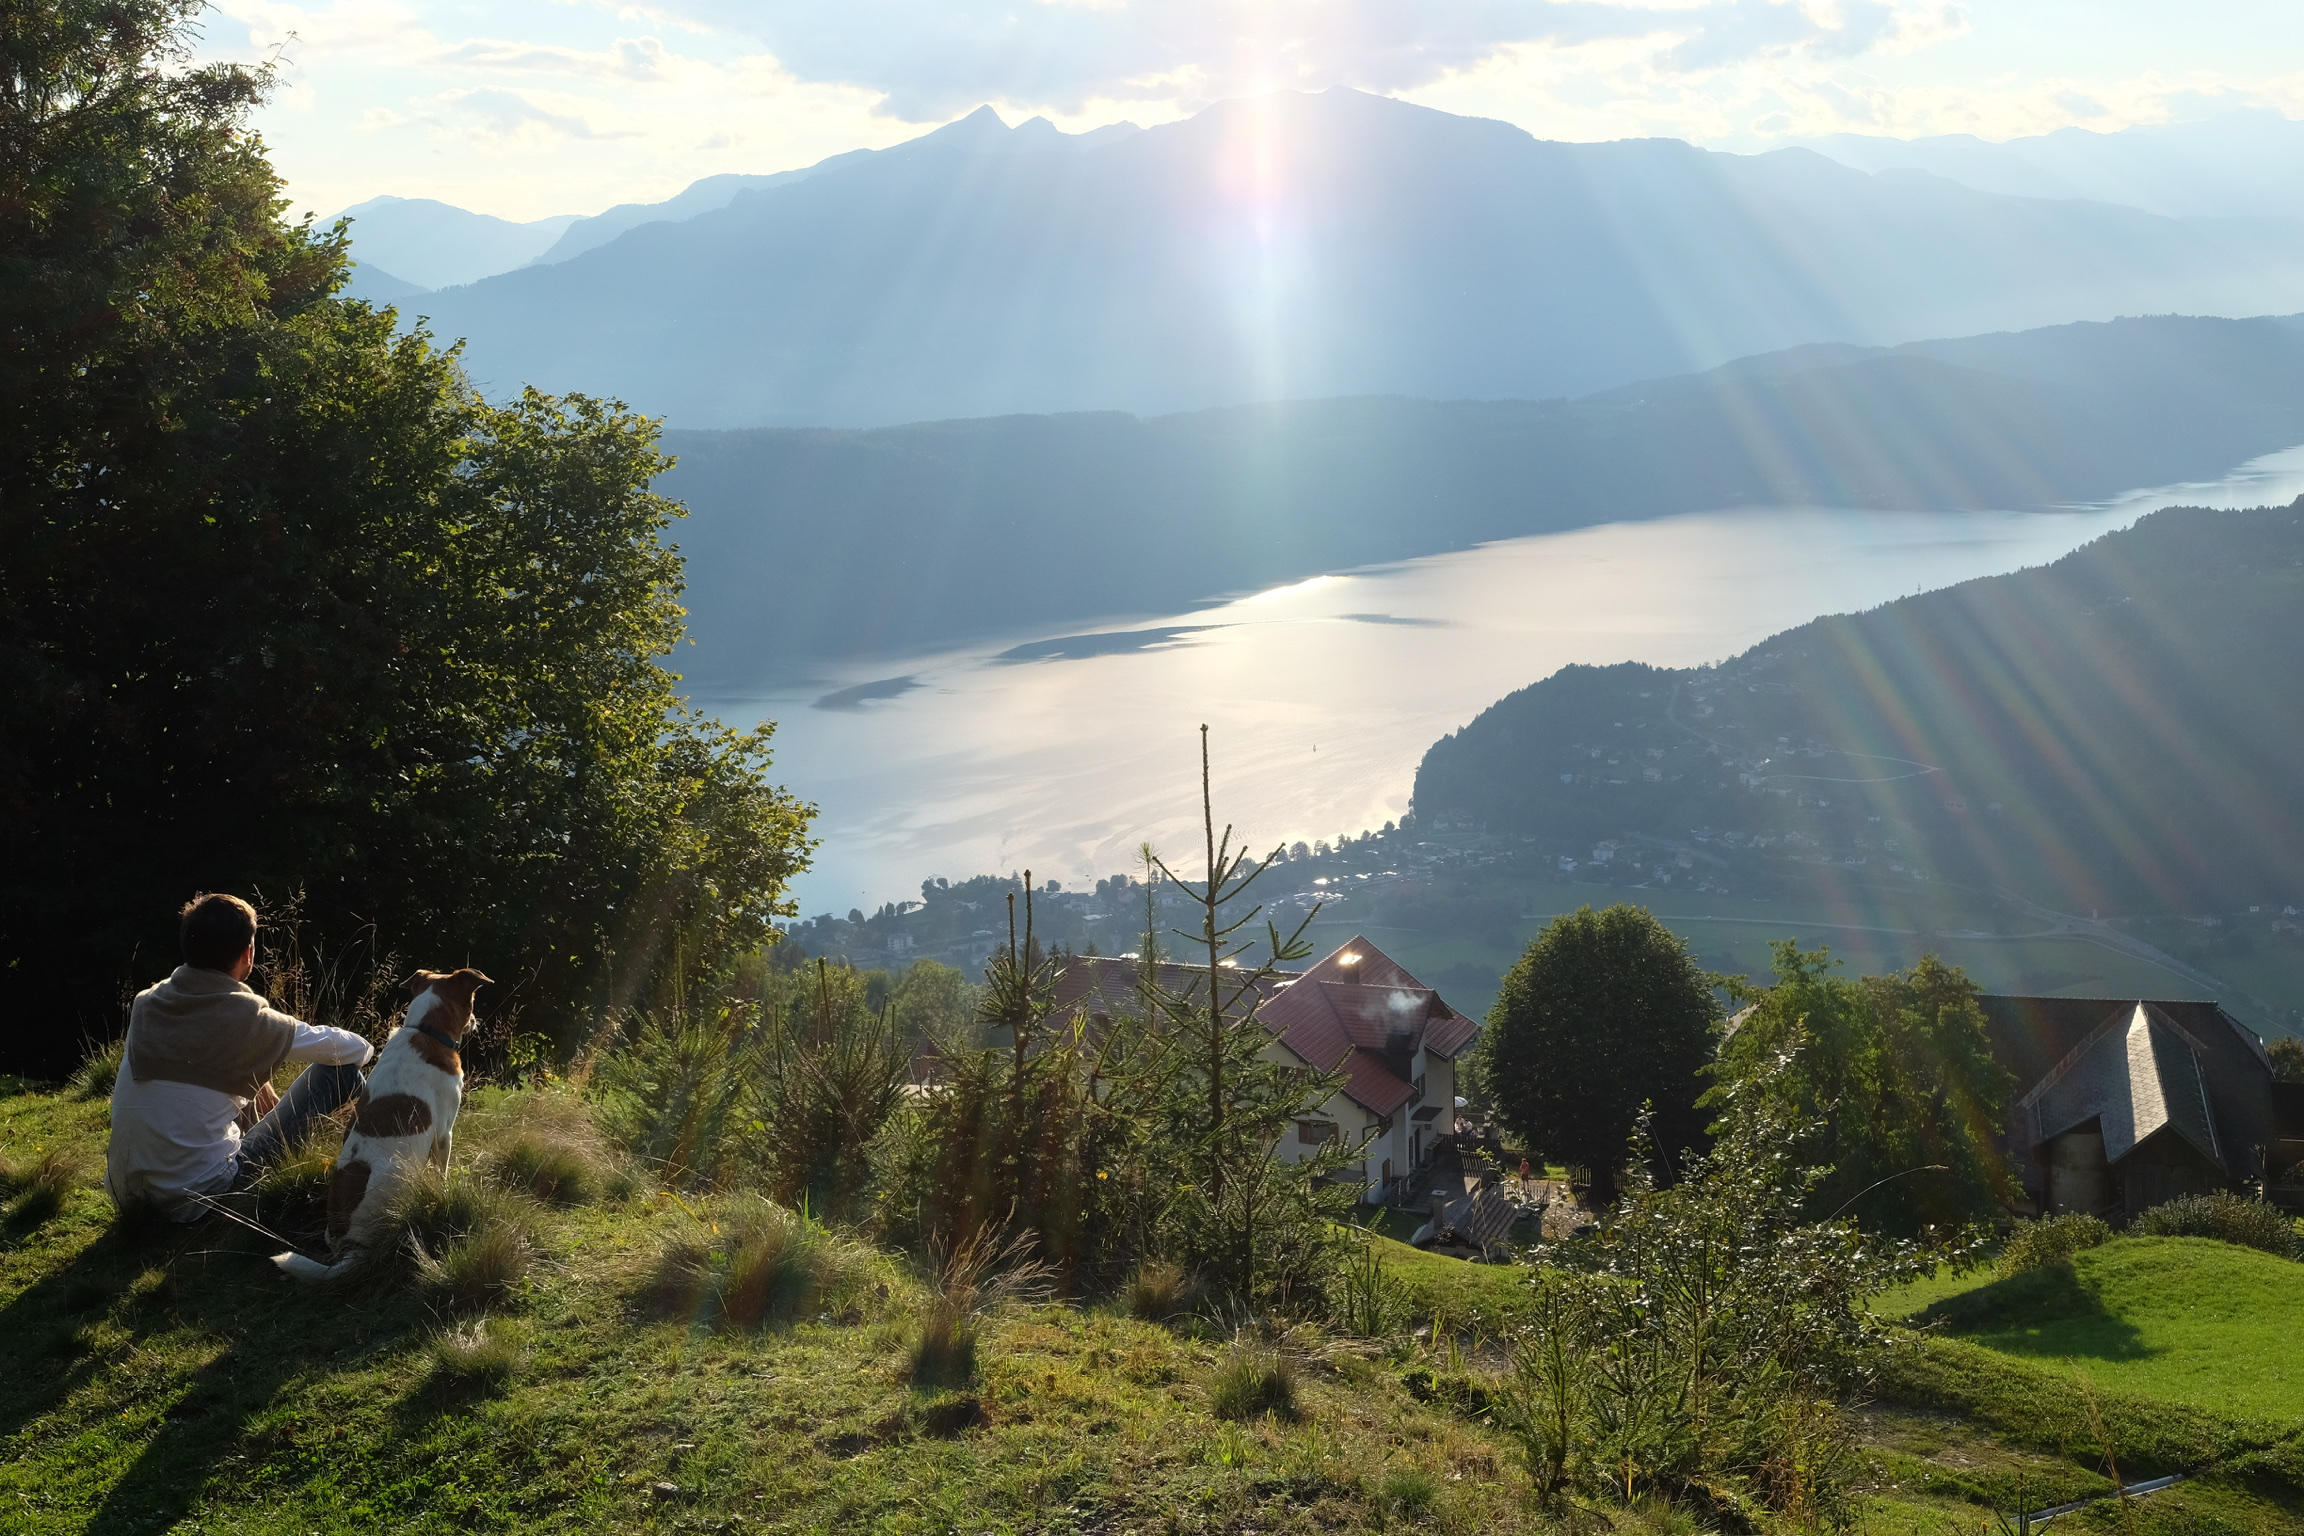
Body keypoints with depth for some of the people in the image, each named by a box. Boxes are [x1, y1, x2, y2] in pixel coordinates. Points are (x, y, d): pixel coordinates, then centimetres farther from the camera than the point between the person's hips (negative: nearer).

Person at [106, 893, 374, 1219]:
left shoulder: (145, 1005, 0)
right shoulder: (245, 1017, -15)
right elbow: (333, 1046, 0)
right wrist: (366, 1048, 22)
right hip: (199, 1198, -6)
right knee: (340, 1070, 1)